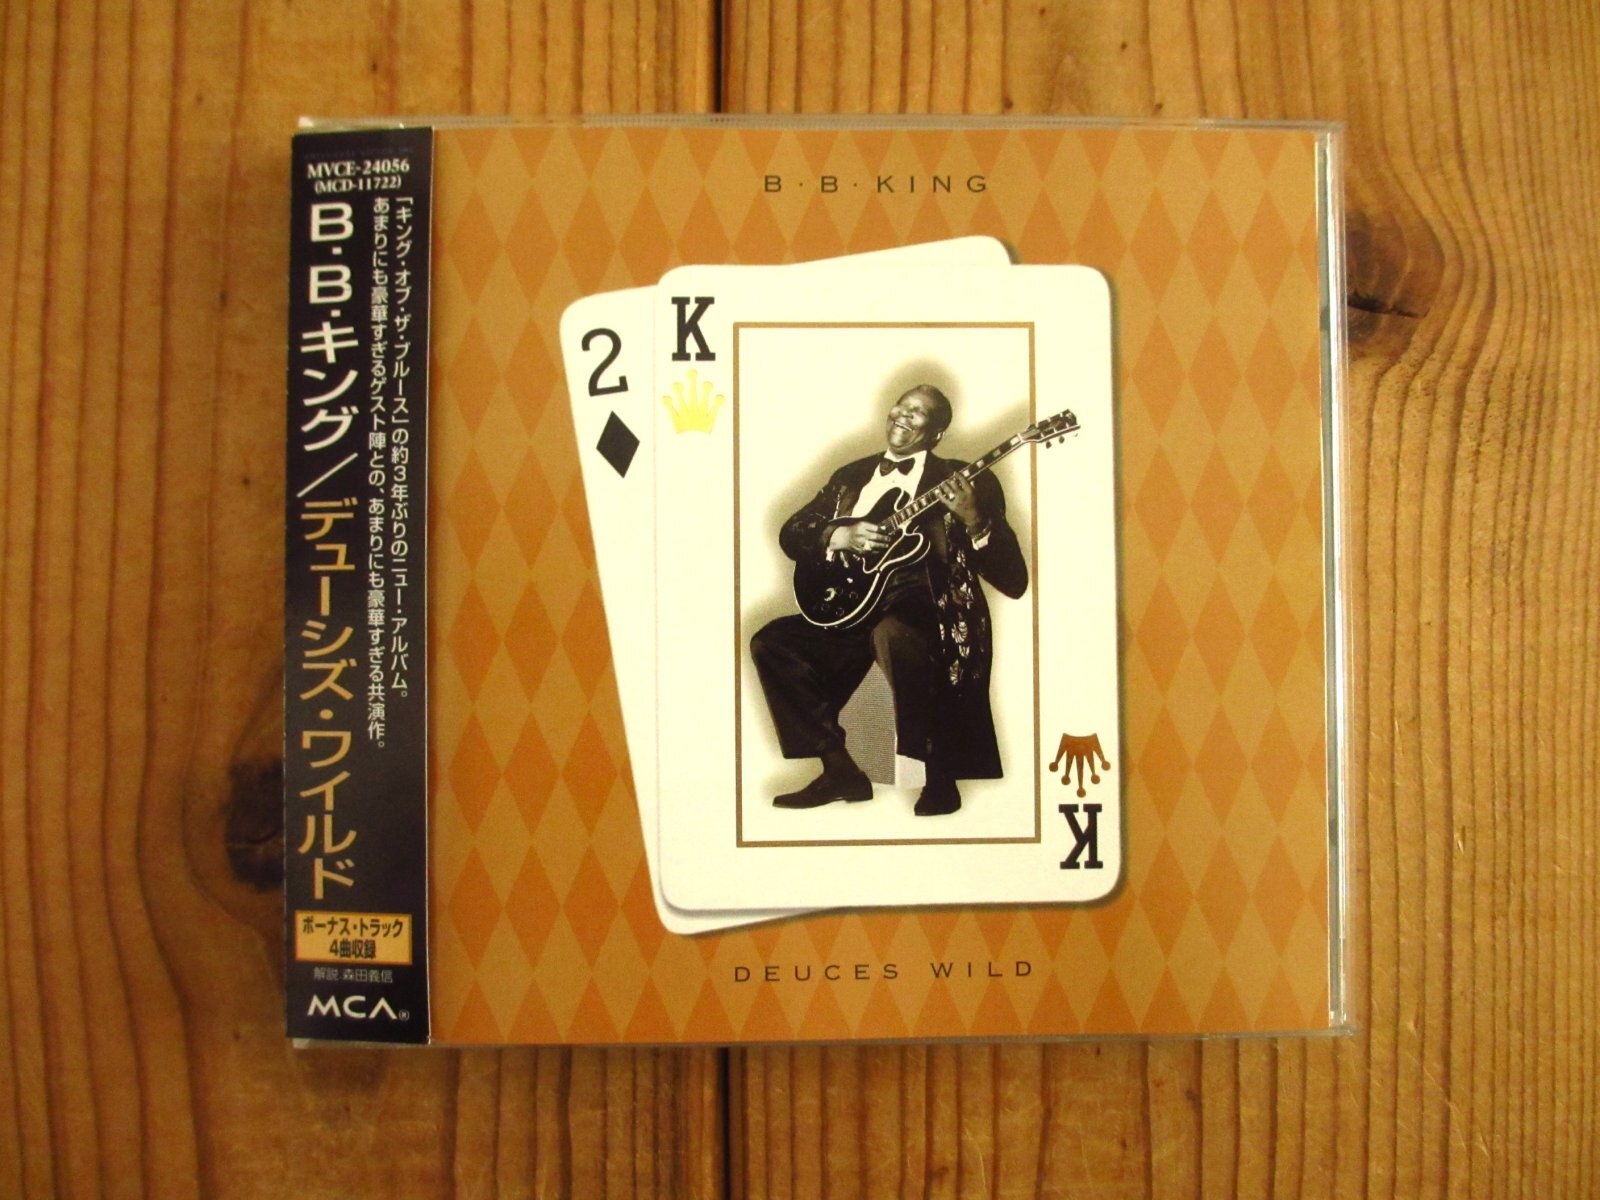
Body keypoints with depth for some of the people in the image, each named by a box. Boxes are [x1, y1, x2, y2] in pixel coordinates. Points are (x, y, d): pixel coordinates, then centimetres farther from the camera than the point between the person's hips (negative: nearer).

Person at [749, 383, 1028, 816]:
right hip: (855, 608, 6)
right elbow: (791, 533, 15)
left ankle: (940, 778, -17)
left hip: (922, 606, -6)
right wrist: (840, 536, -5)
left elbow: (1012, 581, -5)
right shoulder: (851, 477, 19)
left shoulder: (960, 480, 3)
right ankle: (841, 771, -1)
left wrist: (973, 520, -23)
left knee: (892, 634, -38)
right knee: (771, 642, -11)